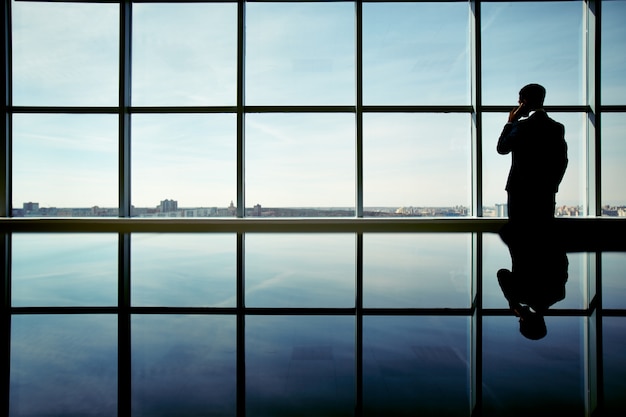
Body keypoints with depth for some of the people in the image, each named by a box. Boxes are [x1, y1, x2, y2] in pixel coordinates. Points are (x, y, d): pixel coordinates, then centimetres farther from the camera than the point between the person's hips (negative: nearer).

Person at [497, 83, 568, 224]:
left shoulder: (521, 126, -12)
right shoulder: (558, 128, 6)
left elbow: (501, 148, -1)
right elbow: (562, 161, 9)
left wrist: (510, 122, 4)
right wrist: (552, 185, 18)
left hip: (521, 191, -5)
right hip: (546, 193, 5)